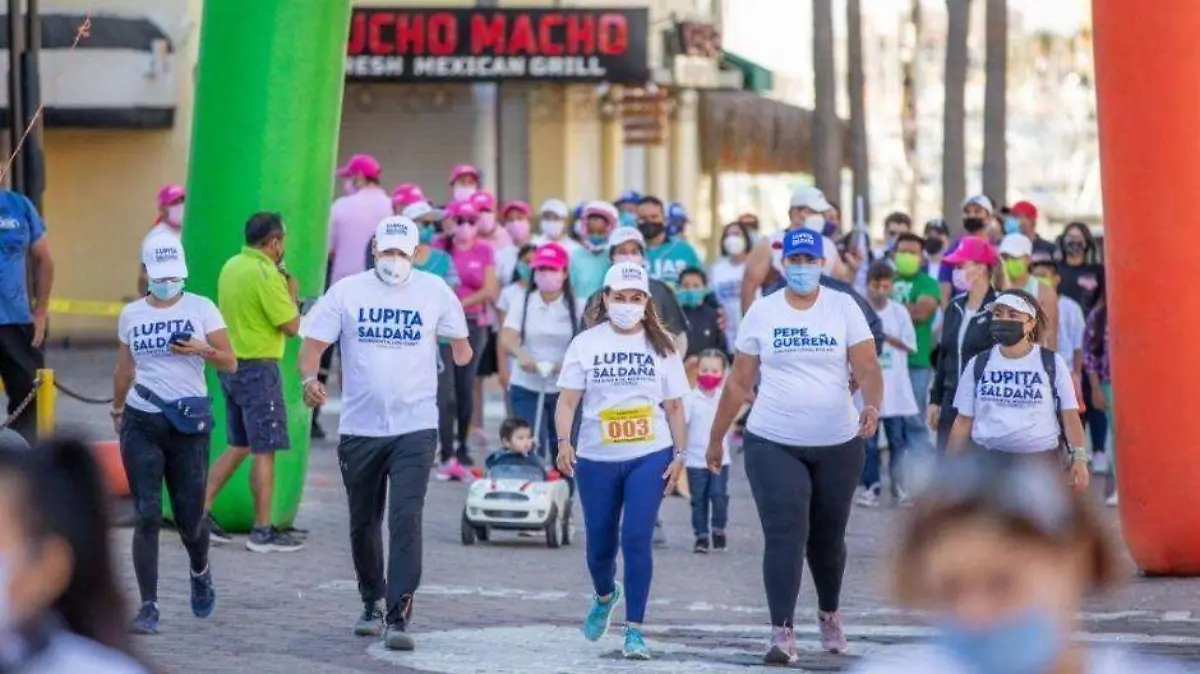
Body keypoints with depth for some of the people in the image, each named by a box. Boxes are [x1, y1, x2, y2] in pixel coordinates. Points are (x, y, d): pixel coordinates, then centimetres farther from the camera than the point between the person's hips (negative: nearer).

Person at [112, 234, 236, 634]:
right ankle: (148, 606, -7)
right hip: (142, 424, 1)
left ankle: (200, 572, 39)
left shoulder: (201, 309, 1)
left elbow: (230, 363, -1)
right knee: (147, 515, -8)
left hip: (189, 421, -1)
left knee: (189, 517, 5)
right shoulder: (131, 315, 9)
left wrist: (202, 349, -19)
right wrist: (117, 410, 24)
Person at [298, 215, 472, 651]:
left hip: (415, 428, -2)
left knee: (406, 520, -15)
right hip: (359, 428, 2)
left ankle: (399, 617, -17)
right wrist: (309, 377, -19)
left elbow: (458, 341, 17)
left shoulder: (434, 291, 2)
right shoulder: (347, 291, 1)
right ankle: (372, 604, 34)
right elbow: (314, 342, -4)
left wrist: (462, 351, -1)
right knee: (363, 523, 13)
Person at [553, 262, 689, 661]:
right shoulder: (586, 343, 2)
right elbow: (568, 400, -1)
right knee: (600, 544, 10)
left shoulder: (661, 346, 5)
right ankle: (604, 596, 43)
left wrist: (679, 455, 1)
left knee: (636, 538, -14)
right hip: (596, 459, 1)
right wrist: (564, 441, -16)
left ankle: (634, 629, -9)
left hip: (649, 456, -1)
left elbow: (674, 406, 8)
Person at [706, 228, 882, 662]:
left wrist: (872, 406, -30)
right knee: (785, 536, -13)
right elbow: (739, 382, 7)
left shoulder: (844, 308, 0)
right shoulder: (762, 312, 2)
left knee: (827, 538, 13)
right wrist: (716, 439, 9)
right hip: (773, 444, -1)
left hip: (837, 444, 1)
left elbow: (867, 367, -9)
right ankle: (782, 634, -16)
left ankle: (829, 614, 38)